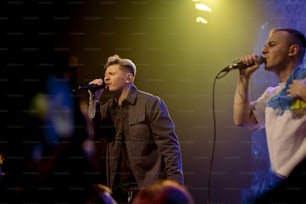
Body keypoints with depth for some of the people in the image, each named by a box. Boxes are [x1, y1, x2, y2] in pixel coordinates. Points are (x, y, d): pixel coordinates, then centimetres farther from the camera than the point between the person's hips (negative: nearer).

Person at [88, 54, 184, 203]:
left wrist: (175, 185, -17)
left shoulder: (151, 103, -4)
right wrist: (94, 99, -4)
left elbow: (169, 145, -8)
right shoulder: (108, 107, 13)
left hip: (149, 190, -5)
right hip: (119, 191, 5)